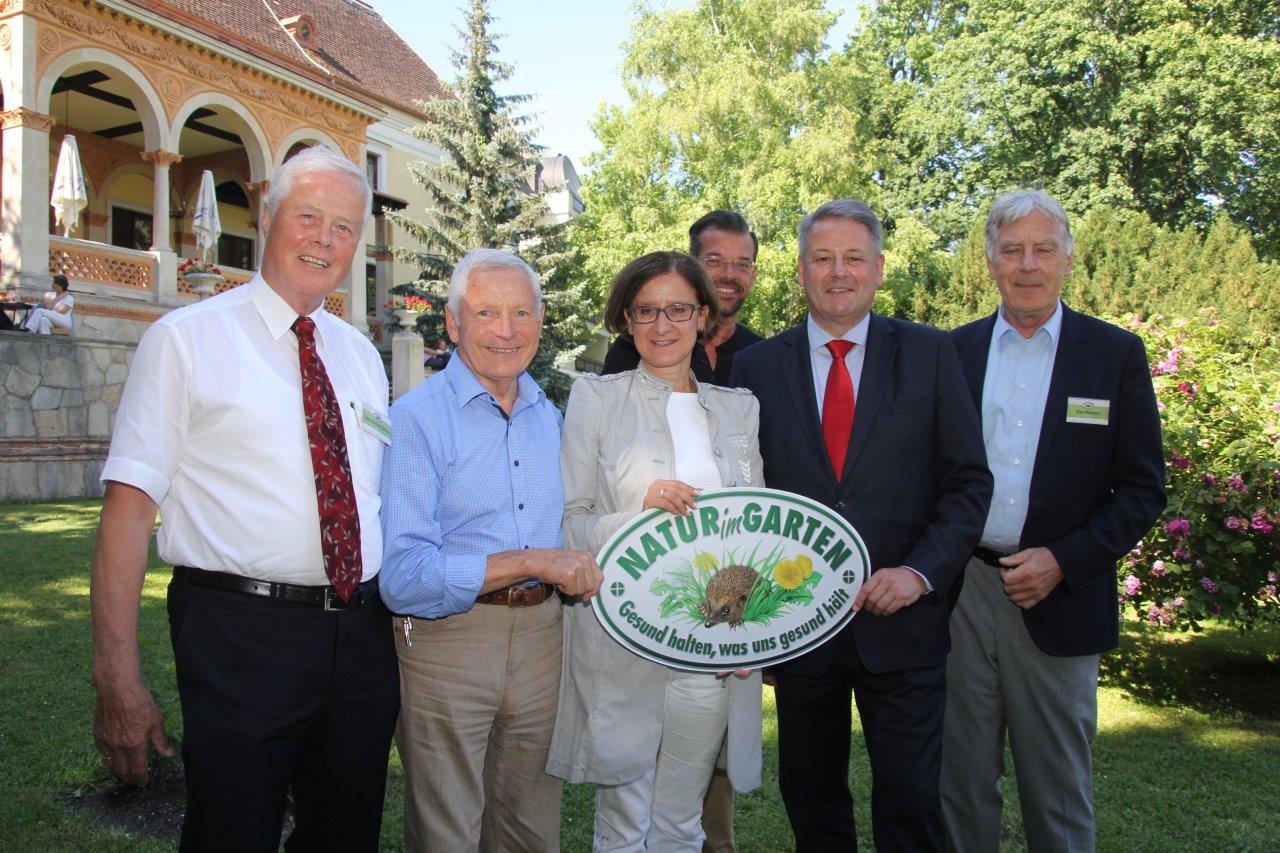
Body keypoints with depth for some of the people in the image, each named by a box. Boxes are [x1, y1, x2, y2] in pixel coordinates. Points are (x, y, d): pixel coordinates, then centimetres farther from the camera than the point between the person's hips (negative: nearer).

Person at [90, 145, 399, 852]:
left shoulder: (361, 356, 12)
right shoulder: (185, 339, -4)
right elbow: (128, 508, -10)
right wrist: (117, 682, -15)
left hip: (363, 636, 6)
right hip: (241, 640, -5)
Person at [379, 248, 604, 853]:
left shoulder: (550, 417, 9)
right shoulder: (416, 418, -11)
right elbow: (401, 575, -20)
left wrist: (576, 570, 0)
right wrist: (531, 562, -22)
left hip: (540, 638, 6)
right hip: (446, 641, -5)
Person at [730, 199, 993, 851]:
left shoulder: (930, 354, 1)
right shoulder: (757, 366, 3)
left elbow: (968, 480, 0)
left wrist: (921, 571, -12)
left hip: (902, 621, -1)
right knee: (810, 798, 17)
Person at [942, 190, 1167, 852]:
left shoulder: (1117, 354, 1)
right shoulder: (953, 351, 5)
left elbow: (1143, 487, 0)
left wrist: (1064, 561, -11)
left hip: (1059, 600, -1)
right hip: (960, 594, 1)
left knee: (1058, 792, 12)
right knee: (962, 779, 13)